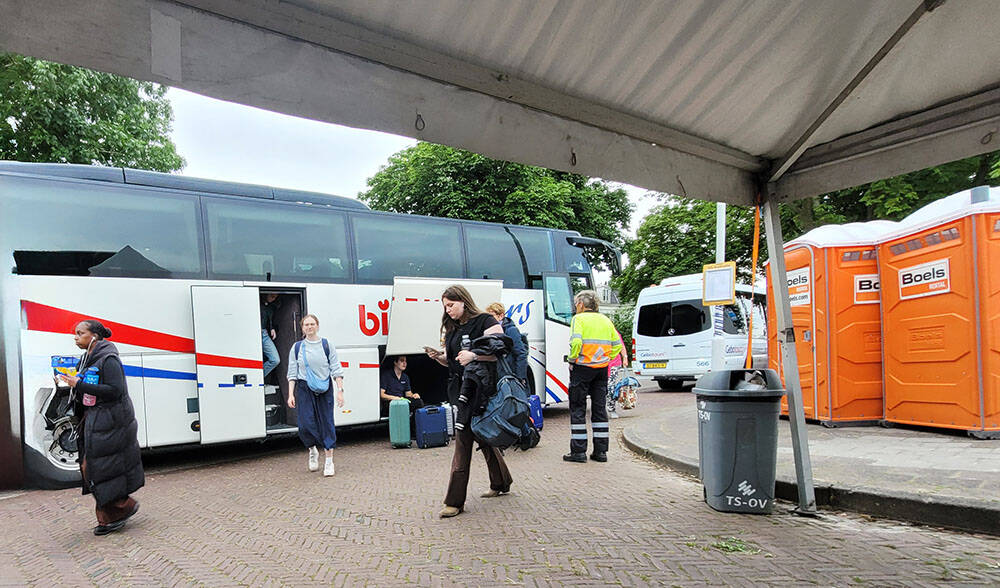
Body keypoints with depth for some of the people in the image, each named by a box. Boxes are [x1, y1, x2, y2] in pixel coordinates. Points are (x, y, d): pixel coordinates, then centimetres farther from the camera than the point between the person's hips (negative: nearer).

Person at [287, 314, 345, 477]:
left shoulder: (327, 345, 3)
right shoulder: (297, 347, 6)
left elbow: (336, 370, 3)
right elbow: (292, 373, 7)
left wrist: (340, 390, -5)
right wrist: (291, 394, -1)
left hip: (324, 389, 0)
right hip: (304, 389, 0)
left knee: (327, 422, 0)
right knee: (305, 425, -7)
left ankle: (329, 460, 9)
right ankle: (313, 450, 23)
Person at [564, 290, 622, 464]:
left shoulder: (579, 319, -5)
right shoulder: (606, 320, 14)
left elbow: (576, 341, -20)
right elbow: (617, 345, 12)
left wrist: (571, 359, -8)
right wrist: (606, 358, 14)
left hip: (582, 368, -6)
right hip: (602, 370, 6)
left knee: (577, 408, 2)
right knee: (600, 408, 11)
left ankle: (578, 451, 2)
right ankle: (600, 451, 14)